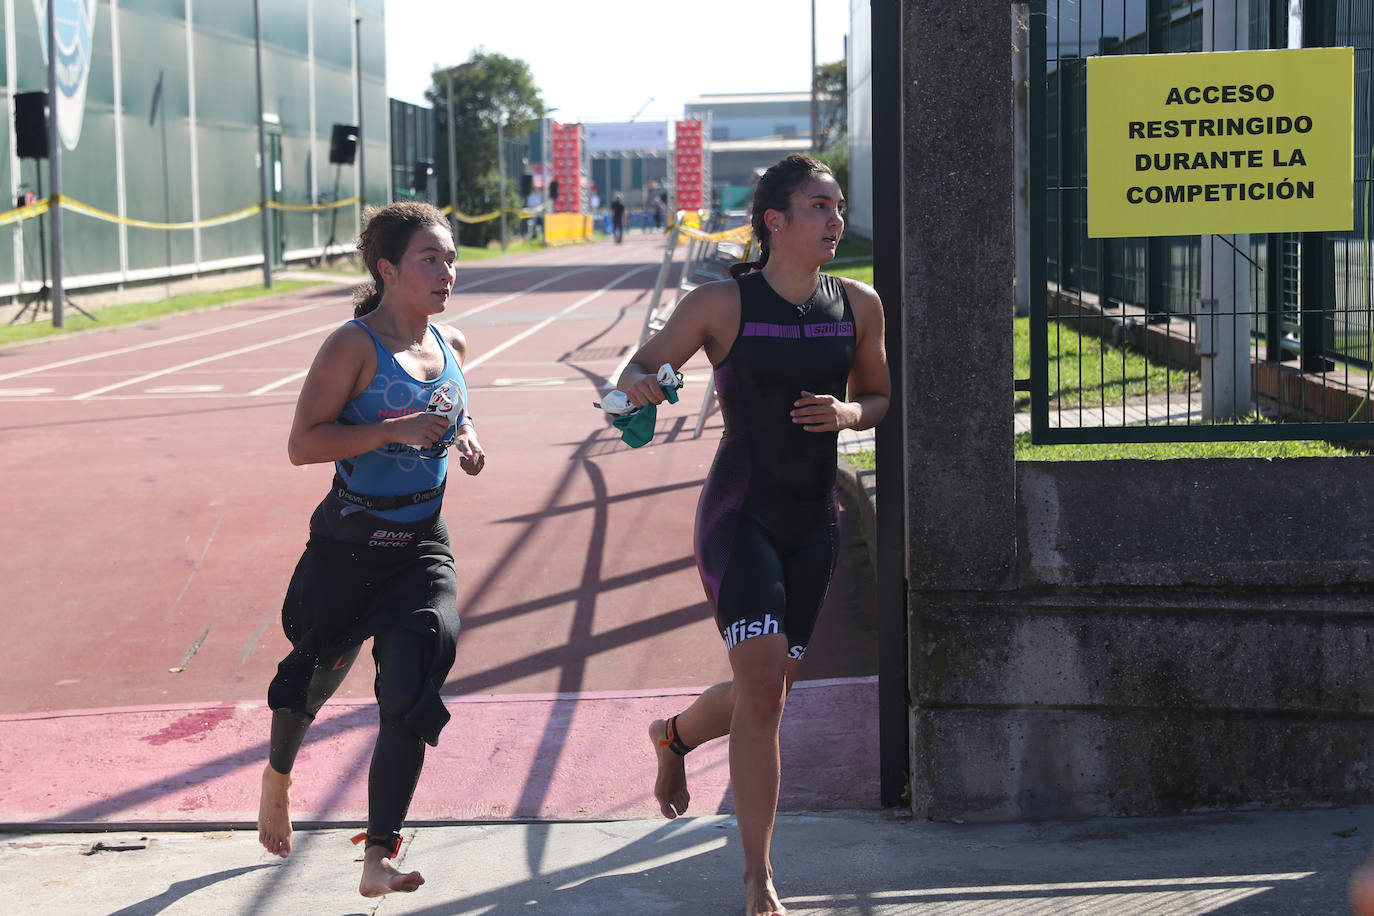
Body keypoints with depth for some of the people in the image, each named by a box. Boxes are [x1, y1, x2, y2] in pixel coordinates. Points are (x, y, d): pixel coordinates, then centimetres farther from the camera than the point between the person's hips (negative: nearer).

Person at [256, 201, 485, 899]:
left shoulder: (451, 345, 6)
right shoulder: (354, 346, -14)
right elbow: (303, 444, -19)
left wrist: (465, 440, 7)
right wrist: (397, 430, -27)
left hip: (423, 547, 4)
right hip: (348, 546, -4)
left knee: (412, 687, -13)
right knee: (316, 675, 13)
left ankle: (379, 859, -9)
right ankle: (277, 775, 48)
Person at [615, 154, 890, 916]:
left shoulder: (857, 305, 3)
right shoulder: (721, 303, -9)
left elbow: (880, 397, 16)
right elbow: (636, 373, -3)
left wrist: (849, 411, -7)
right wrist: (640, 387, -27)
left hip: (814, 520, 5)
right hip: (740, 513, -5)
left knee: (765, 693, 12)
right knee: (763, 689, -16)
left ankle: (673, 736, 48)